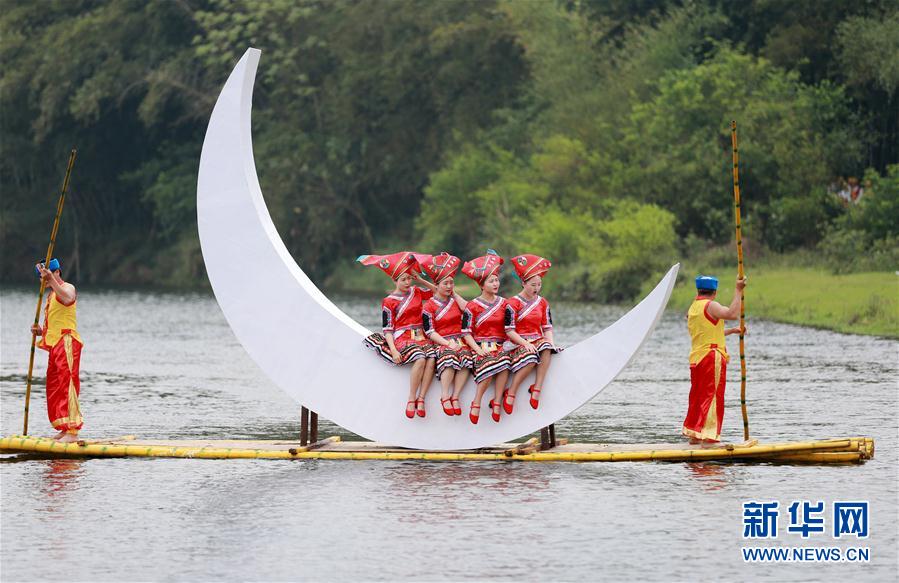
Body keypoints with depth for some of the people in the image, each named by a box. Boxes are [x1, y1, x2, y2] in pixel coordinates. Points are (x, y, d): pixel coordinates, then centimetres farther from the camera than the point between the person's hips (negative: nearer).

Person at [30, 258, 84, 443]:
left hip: (67, 343, -10)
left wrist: (51, 279, -35)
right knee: (53, 389, 10)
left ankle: (72, 431, -19)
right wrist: (41, 331, 9)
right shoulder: (50, 296, 24)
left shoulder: (68, 288, -5)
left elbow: (67, 299, -33)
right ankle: (65, 429, 16)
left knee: (67, 384, -15)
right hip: (54, 345, 10)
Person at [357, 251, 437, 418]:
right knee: (420, 359, -35)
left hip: (420, 336, 5)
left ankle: (421, 399, -25)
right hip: (402, 337, -5)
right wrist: (393, 350, -15)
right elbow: (387, 329, -1)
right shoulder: (389, 302, 2)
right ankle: (411, 400, -26)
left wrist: (420, 280, 12)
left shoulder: (416, 292, 15)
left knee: (432, 358, -29)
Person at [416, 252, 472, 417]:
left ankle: (455, 397, -26)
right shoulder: (429, 306, 3)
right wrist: (448, 343, -18)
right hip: (440, 342, -3)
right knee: (450, 357, -36)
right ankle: (445, 397, -29)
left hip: (459, 340, 3)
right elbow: (430, 332, -3)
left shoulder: (455, 300, 16)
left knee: (466, 356, -30)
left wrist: (454, 294, 4)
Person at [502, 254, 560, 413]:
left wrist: (550, 340, -6)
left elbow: (547, 327, 14)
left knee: (547, 349, -32)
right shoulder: (513, 303, -4)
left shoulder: (542, 302, 14)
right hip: (518, 342, -5)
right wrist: (525, 343, -21)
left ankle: (537, 389, -34)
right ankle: (511, 394, -26)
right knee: (530, 358, -37)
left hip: (537, 340, 5)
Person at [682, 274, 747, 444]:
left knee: (697, 398, 14)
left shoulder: (692, 309, 17)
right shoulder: (710, 306, -10)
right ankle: (707, 438, -12)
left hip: (696, 359, 8)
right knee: (712, 398, -7)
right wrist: (738, 291, -20)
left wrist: (731, 331, 27)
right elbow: (732, 314, -27)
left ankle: (693, 437, 18)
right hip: (712, 358, -8)